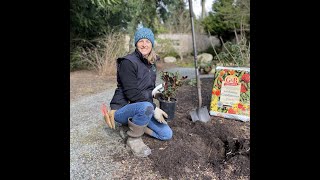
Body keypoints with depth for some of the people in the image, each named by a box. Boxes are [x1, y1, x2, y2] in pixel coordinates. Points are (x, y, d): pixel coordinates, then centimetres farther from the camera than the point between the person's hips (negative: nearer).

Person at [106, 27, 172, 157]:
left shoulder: (151, 63, 7)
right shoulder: (128, 62, -18)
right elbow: (132, 94, -24)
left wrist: (155, 92, -6)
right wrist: (154, 108, -22)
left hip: (142, 108, 7)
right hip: (123, 109, -7)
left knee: (167, 134, -1)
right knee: (146, 107, -39)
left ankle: (136, 125, 14)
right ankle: (133, 138, -12)